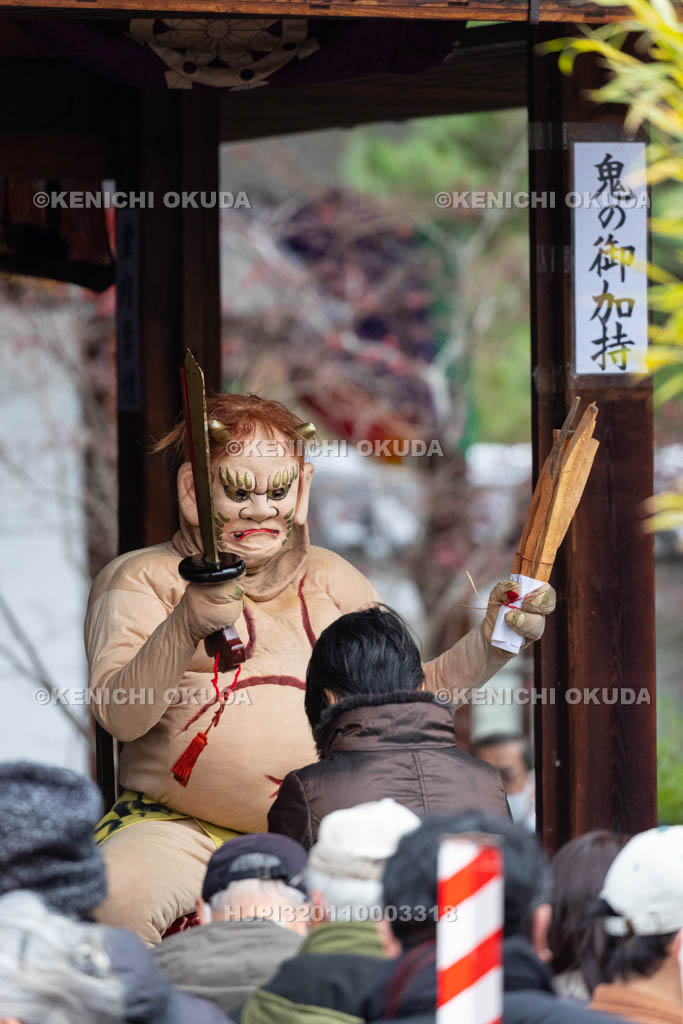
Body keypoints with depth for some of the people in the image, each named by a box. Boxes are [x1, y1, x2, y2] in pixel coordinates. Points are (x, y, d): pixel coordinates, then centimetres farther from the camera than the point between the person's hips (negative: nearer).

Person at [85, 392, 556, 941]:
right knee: (114, 901, -35)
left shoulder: (330, 579, 22)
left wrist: (491, 640, 3)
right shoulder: (140, 580, 7)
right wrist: (185, 628, -26)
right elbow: (119, 715, -9)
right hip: (182, 828, -4)